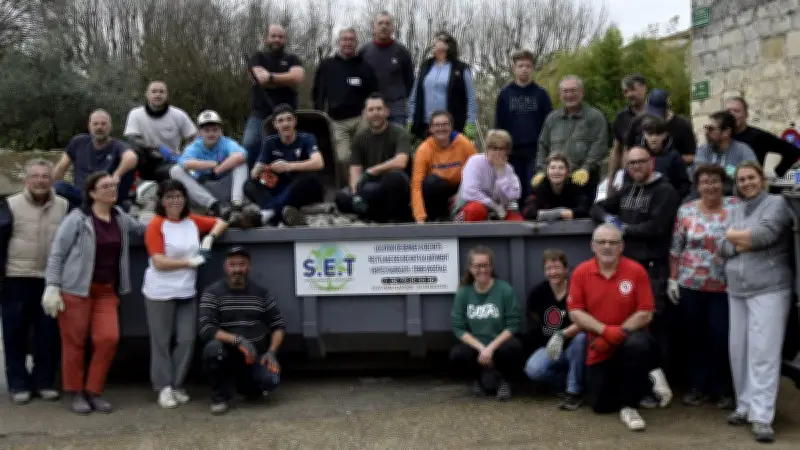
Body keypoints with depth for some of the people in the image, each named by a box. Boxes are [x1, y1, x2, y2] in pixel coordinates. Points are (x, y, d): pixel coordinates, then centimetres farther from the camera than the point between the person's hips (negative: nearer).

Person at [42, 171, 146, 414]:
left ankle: (94, 391, 13)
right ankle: (76, 393, 17)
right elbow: (57, 253, -8)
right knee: (74, 342, 2)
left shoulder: (121, 217, 8)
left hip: (107, 290, 5)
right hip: (76, 289, -5)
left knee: (108, 339, -4)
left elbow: (140, 229, 28)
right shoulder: (77, 218, -9)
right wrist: (52, 286, -14)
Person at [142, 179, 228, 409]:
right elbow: (159, 262, -15)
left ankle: (177, 385, 18)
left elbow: (221, 223, 18)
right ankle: (164, 387, 14)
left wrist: (210, 237, -3)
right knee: (162, 341, 4)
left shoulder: (193, 221, 4)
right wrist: (191, 262, -15)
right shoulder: (156, 225, -10)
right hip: (160, 293, -4)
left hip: (187, 292, 5)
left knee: (187, 340, 4)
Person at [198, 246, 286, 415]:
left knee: (271, 381, -26)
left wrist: (271, 352, -9)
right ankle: (220, 395, -9)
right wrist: (238, 341, -29)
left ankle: (247, 384, 14)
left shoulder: (261, 293, 4)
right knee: (213, 348, -35)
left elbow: (279, 325, 8)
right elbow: (206, 329, -17)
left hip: (256, 356, 2)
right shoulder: (213, 293, -6)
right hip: (227, 354, -2)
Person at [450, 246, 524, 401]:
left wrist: (491, 348, -19)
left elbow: (513, 325, -9)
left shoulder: (505, 290, -7)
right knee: (456, 356, -30)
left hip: (499, 345, -1)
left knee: (513, 347, -35)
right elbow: (458, 328, -3)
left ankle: (502, 379, 0)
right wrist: (481, 348, -17)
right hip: (474, 346, 2)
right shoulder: (463, 293, -1)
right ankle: (482, 377, 4)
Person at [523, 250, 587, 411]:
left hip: (573, 348, -2)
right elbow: (534, 326, 5)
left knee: (581, 337, -36)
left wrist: (562, 335, -42)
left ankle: (574, 391, -18)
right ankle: (578, 380, -2)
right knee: (532, 369, -28)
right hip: (549, 348, 2)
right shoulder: (537, 293, -5)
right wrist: (548, 347, -4)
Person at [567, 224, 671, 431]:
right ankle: (648, 381, 29)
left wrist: (618, 333, -19)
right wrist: (605, 330, -22)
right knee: (600, 405, 5)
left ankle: (628, 406, -20)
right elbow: (575, 312, -9)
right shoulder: (581, 272, -6)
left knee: (637, 345, -40)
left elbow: (645, 314, -11)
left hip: (630, 337, -3)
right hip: (599, 346, 3)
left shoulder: (636, 271, -11)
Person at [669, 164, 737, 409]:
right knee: (695, 336, 9)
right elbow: (676, 249, 6)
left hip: (725, 287, -2)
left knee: (721, 337, -1)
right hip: (691, 285, 2)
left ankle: (723, 389, 14)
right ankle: (698, 386, 21)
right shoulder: (686, 211, 3)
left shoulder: (736, 207, -2)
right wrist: (672, 279, 4)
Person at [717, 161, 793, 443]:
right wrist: (746, 242, -10)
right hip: (737, 290, 7)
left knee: (763, 353, -10)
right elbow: (723, 249, 10)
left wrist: (733, 235, -2)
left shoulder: (776, 203, -1)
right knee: (739, 350, 7)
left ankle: (762, 417, -11)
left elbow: (765, 233, -17)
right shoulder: (736, 211, 17)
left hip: (769, 290, -6)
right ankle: (745, 406, 17)